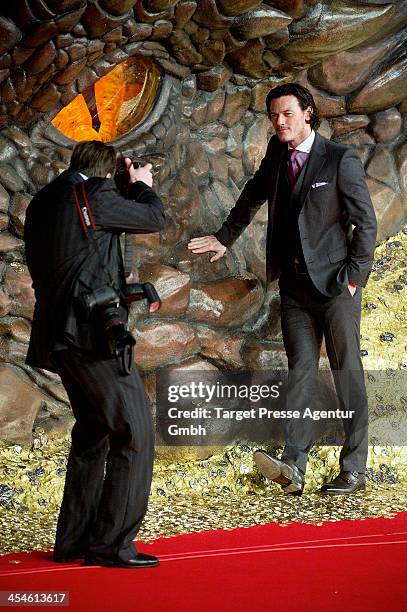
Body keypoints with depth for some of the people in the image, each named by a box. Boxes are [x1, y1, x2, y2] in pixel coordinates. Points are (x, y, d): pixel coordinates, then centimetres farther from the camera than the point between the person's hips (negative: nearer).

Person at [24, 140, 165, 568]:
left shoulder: (42, 202, 16)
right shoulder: (94, 195, -10)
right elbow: (154, 219, 3)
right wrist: (141, 185, 20)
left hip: (58, 334, 9)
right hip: (92, 331, -9)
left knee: (92, 432, 19)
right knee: (133, 432, -4)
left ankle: (73, 540, 22)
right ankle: (111, 543, -3)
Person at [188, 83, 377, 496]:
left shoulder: (340, 160, -6)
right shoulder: (277, 155, 12)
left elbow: (366, 222, -7)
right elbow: (253, 197, 30)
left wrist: (354, 276, -11)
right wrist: (225, 237, 37)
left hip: (336, 282, -5)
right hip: (295, 284, 5)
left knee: (347, 372, -1)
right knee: (300, 370, -3)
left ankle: (353, 470, 4)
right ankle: (293, 467, -11)